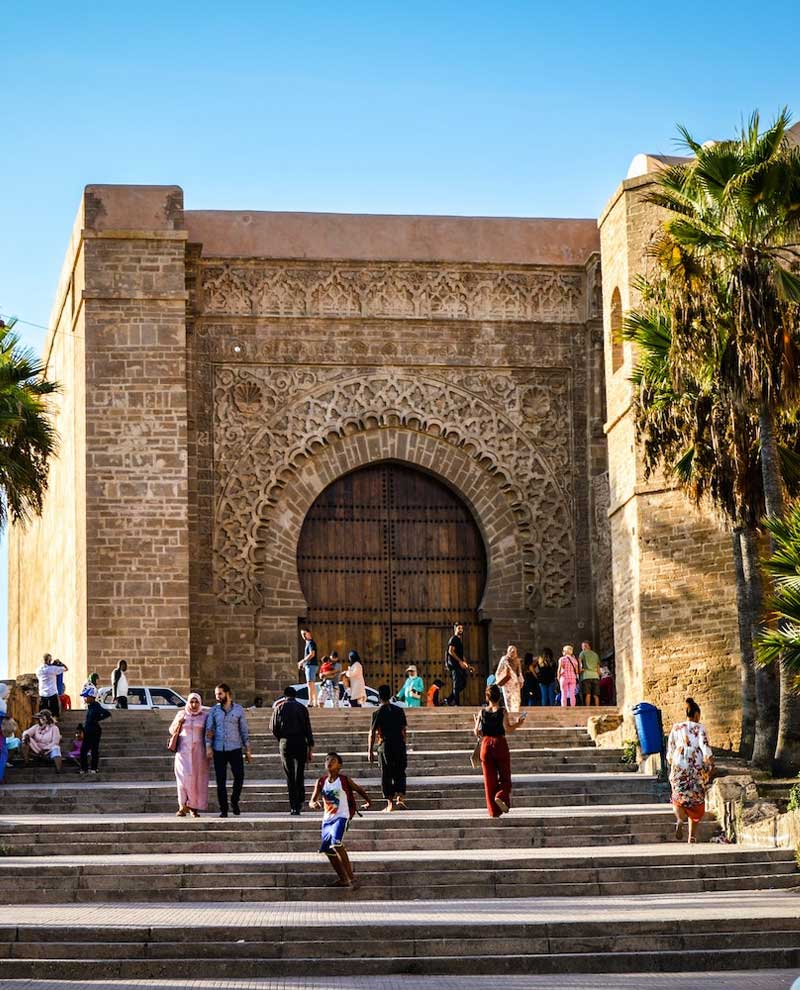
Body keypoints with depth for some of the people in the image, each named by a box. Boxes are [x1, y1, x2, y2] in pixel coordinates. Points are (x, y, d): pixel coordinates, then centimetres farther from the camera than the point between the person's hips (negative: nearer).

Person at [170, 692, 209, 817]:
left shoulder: (205, 715, 4)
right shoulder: (181, 714, 6)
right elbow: (172, 731, 12)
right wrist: (178, 723, -7)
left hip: (199, 751, 0)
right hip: (184, 750, 0)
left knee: (198, 779, 0)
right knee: (185, 777, -13)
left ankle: (194, 807, 8)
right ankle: (183, 806, -8)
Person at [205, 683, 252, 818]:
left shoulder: (238, 710, 5)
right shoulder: (213, 711, 6)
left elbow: (244, 730, 8)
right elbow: (208, 730, 4)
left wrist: (248, 749, 4)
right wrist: (208, 748, -7)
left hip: (235, 749, 0)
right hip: (219, 750, 0)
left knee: (239, 776, -8)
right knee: (221, 780, 0)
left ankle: (234, 802, 15)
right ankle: (223, 809, 5)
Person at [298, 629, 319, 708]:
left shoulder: (311, 643, -10)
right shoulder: (307, 643, 20)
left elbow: (312, 654, -21)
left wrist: (302, 661, -19)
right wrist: (303, 664, 19)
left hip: (311, 665, -10)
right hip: (308, 666, 10)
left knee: (310, 683, -16)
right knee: (313, 685, 10)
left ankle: (310, 702, -23)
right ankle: (315, 703, 12)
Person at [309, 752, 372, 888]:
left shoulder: (344, 780, -4)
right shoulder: (321, 782, 5)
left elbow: (359, 789, 12)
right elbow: (312, 801, 2)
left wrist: (367, 801, 7)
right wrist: (314, 804, -20)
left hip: (341, 817, -6)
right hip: (327, 819, 6)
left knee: (336, 843, -26)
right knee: (328, 850, 9)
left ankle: (351, 877, -22)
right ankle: (343, 879, 25)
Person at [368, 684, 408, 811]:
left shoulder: (377, 713, -6)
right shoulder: (399, 710, 4)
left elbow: (372, 733, -7)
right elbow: (403, 730, 8)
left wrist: (370, 751, -1)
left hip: (385, 745, -3)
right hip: (399, 745, 3)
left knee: (386, 776, 4)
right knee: (400, 773, 11)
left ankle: (390, 803, 3)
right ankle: (400, 799, -5)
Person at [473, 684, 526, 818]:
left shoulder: (482, 713, 0)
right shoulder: (503, 712, -7)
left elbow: (477, 733, 1)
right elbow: (508, 729, -13)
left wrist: (476, 722, 21)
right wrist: (518, 723, 2)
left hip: (486, 745, 2)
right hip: (500, 745, -2)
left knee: (489, 779, 7)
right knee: (505, 777, 10)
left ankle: (493, 811, 6)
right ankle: (501, 796, -20)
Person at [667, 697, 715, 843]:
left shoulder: (676, 728, 4)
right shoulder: (699, 728, -5)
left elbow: (670, 750, 9)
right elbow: (705, 747, -16)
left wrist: (671, 763, 24)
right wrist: (710, 765, -7)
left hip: (678, 768, 1)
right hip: (697, 768, -1)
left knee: (679, 798, 9)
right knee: (696, 800, 12)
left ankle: (680, 819, -24)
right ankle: (692, 835, 12)